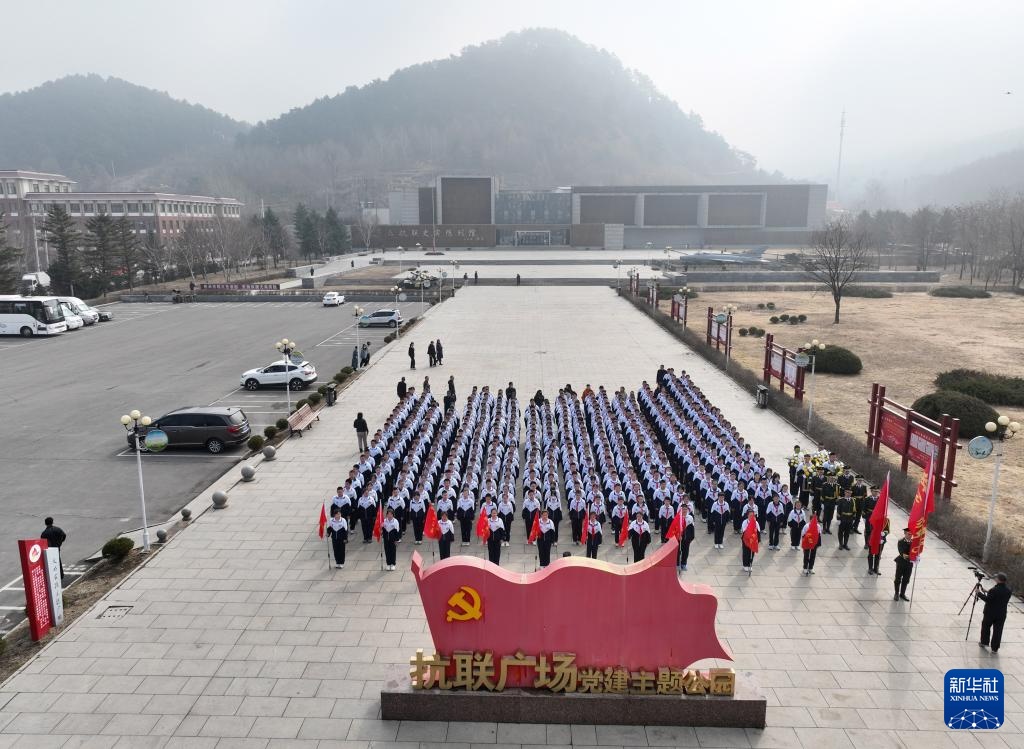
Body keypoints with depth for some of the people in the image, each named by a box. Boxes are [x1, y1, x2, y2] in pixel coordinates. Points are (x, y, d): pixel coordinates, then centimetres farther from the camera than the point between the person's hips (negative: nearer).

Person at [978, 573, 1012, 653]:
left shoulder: (994, 590, -25)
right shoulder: (1009, 590, -6)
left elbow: (987, 599, -17)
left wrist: (979, 593, -3)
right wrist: (987, 592, 12)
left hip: (990, 613, -4)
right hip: (1001, 615, 4)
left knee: (986, 627, 18)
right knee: (997, 631, 12)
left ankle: (984, 642, 33)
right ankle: (995, 648, 18)